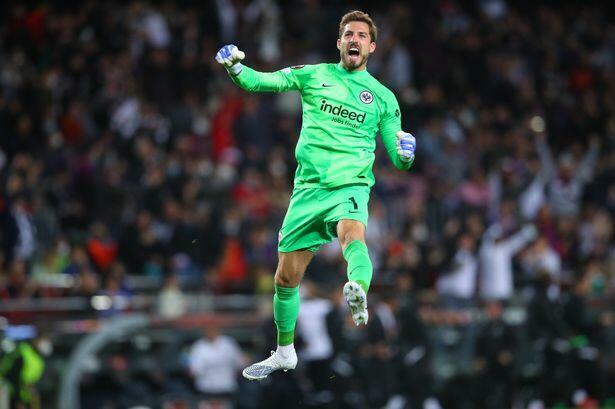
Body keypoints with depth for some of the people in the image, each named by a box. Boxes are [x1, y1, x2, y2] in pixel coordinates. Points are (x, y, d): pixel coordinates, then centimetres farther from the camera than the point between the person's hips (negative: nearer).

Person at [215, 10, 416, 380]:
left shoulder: (383, 97, 10)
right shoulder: (314, 75, 11)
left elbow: (398, 159, 12)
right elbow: (262, 81, 3)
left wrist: (405, 152, -12)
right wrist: (235, 67, -18)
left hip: (351, 186, -2)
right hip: (308, 188, 2)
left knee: (353, 232, -37)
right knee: (286, 277, 8)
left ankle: (360, 298, -66)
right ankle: (285, 353, 29)